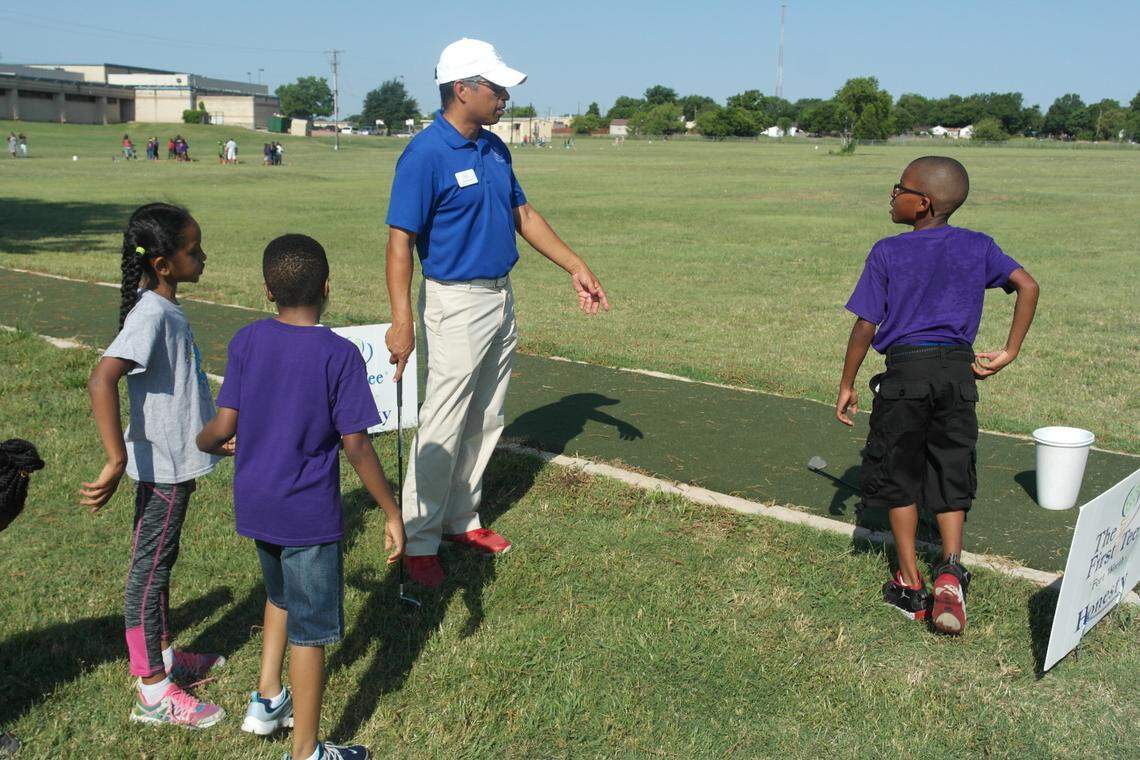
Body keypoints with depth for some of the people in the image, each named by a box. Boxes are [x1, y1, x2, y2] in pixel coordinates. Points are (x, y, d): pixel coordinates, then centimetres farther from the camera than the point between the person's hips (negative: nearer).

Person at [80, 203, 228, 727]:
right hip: (161, 466, -9)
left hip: (176, 461, 9)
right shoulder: (151, 315, -24)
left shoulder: (166, 309, 6)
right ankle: (153, 692, 14)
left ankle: (164, 657, 37)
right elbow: (101, 380, -37)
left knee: (160, 561, 21)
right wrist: (116, 461, -36)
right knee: (150, 569, 2)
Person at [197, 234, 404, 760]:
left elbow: (224, 426, -5)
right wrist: (392, 513, -8)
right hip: (308, 513, -5)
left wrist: (200, 443, 19)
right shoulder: (340, 355, -16)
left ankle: (267, 699, 38)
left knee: (281, 595, 31)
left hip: (254, 504, 5)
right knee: (310, 630, 8)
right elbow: (355, 445, -16)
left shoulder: (247, 342, -4)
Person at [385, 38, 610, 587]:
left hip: (501, 297, 8)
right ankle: (418, 542, 8)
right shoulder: (425, 155, -16)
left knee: (486, 423, 14)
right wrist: (402, 321, -28)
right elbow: (400, 240, -20)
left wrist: (576, 268, 15)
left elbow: (523, 214, 18)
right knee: (443, 428, -4)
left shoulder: (494, 149, 9)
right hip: (457, 303, -8)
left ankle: (460, 520, 28)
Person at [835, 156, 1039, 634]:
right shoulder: (978, 247, 5)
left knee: (898, 475, 11)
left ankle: (911, 585, 17)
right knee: (950, 475, 13)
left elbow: (866, 326, -6)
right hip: (958, 369, 3)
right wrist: (1009, 353, 0)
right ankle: (950, 570, -7)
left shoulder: (887, 253, -5)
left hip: (906, 369, -3)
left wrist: (847, 385, 3)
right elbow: (1028, 286, -4)